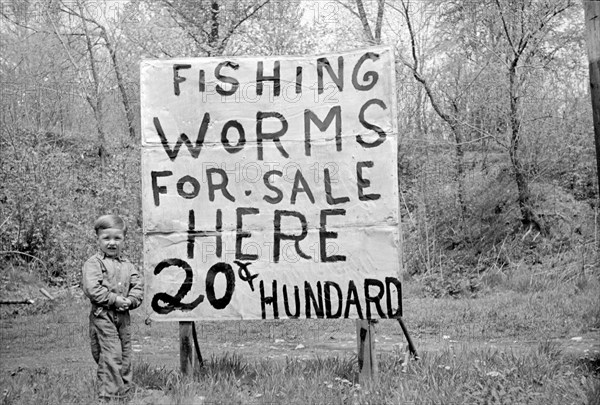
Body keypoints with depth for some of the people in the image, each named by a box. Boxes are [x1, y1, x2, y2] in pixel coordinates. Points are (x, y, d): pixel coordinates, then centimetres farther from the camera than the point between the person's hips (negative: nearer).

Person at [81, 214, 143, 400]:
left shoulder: (127, 265, 13)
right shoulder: (94, 263, -7)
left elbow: (138, 286, 10)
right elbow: (92, 289, -18)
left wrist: (130, 301, -9)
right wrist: (114, 300, -18)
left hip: (123, 316, 6)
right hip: (103, 316, -6)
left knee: (125, 355, 12)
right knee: (111, 356, -10)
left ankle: (124, 389, 25)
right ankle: (109, 393, -3)